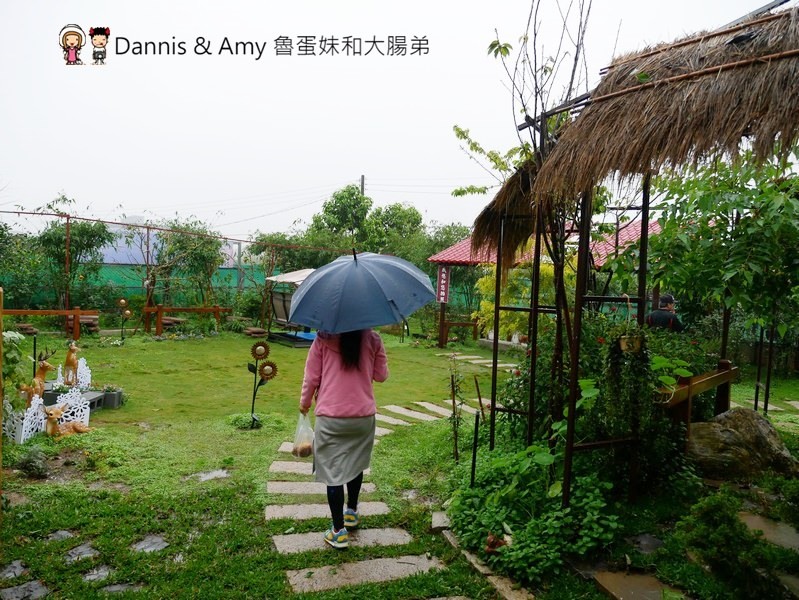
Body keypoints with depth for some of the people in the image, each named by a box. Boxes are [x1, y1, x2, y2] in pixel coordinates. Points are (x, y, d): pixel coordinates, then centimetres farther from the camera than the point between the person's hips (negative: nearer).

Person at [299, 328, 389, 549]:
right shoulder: (373, 340, -1)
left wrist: (304, 403, 14)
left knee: (333, 471, 6)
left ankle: (339, 531, 10)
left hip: (330, 416, -3)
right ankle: (352, 512, 41)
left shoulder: (323, 339, -6)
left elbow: (311, 377, -3)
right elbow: (381, 375, 7)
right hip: (364, 415, 3)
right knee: (356, 464, 23)